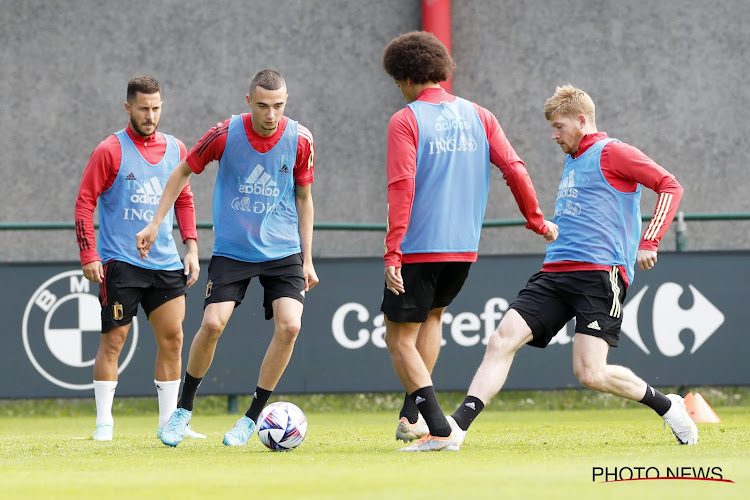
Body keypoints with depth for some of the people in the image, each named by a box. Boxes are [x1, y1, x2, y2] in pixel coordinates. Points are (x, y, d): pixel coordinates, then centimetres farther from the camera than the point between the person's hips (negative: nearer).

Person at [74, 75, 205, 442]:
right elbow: (84, 202, -5)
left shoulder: (175, 149, 10)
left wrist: (191, 247, 9)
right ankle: (104, 422, 2)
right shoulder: (110, 151, -5)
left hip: (166, 261, 5)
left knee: (171, 339, 2)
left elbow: (184, 201, 19)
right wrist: (88, 255, -11)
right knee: (113, 339, -5)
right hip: (119, 261, -5)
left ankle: (168, 422, 10)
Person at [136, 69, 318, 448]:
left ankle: (251, 417, -1)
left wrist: (307, 260, 7)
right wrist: (155, 224, 3)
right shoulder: (225, 134, -11)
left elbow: (303, 198, 7)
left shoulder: (300, 140, -7)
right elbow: (183, 172, 5)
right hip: (231, 248, -1)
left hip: (282, 250, 1)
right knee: (212, 323, -16)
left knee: (289, 325, -16)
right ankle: (183, 409, 7)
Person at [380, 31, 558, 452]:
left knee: (400, 339, 3)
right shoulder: (477, 115, 7)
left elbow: (402, 190, -16)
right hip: (464, 245, 6)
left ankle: (439, 429, -11)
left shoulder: (406, 121, -8)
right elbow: (515, 170, 4)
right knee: (432, 314, 28)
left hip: (418, 247, -6)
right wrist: (537, 221, 18)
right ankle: (412, 417, 23)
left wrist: (392, 254, -16)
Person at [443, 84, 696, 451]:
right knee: (502, 339, -10)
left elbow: (670, 186, -9)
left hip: (601, 273, -8)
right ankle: (457, 425, -16)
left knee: (590, 374, -16)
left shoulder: (610, 153, -2)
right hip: (555, 273, 8)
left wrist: (648, 243, -16)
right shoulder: (571, 161, 24)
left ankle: (666, 406, 7)